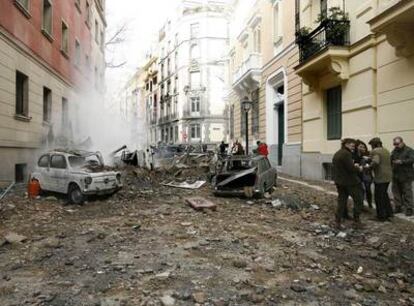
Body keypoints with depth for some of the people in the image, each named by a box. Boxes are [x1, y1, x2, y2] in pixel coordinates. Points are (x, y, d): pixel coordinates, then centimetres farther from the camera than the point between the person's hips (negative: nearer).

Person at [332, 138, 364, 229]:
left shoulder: (336, 154, 14)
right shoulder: (346, 154, -16)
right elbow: (351, 168, -21)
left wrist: (354, 166, 13)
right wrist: (359, 168, -2)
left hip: (339, 182, 8)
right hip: (350, 182, -8)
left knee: (341, 201, 11)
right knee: (358, 200, 6)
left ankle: (338, 221, 10)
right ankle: (356, 220, 9)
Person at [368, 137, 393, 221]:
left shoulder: (375, 151, -13)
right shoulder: (386, 150, 14)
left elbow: (375, 162, -29)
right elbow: (389, 161, 19)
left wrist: (370, 167, -11)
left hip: (380, 177, -8)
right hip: (388, 176, 9)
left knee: (378, 196, 3)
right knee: (384, 194, 22)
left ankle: (382, 216, 9)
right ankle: (389, 212, 28)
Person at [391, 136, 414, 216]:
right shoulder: (394, 151, 14)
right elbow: (390, 160, 19)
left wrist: (402, 162, -24)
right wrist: (392, 162, -2)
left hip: (406, 176, -6)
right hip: (395, 176, 6)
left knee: (407, 192, -3)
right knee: (396, 192, 10)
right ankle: (398, 207, 20)